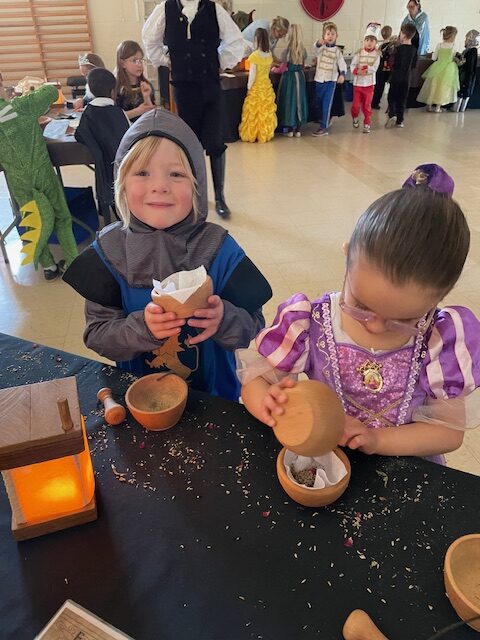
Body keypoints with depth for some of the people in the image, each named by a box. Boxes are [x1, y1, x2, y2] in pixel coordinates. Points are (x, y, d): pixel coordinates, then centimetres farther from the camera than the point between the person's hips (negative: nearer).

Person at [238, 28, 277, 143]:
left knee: (254, 112, 5)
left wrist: (249, 88, -6)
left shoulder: (254, 56, -16)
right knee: (266, 112, 11)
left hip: (256, 87, -5)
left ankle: (250, 135, 13)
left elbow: (252, 75, -16)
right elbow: (268, 71, 8)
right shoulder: (269, 55, 1)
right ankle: (265, 135, 18)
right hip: (267, 86, 5)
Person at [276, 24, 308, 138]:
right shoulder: (303, 50, 1)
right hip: (300, 77, 5)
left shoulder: (288, 50, -14)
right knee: (299, 99, 10)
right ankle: (298, 129, 13)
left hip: (289, 77, -4)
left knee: (289, 100, 4)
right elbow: (302, 66, 11)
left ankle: (290, 129, 7)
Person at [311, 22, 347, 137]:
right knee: (319, 102, 14)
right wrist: (319, 42, -48)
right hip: (319, 79, 2)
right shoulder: (321, 47, 0)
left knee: (327, 104, -9)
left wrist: (342, 74, -24)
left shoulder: (337, 50, 2)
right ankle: (323, 120, 37)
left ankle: (324, 127, -9)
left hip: (331, 80, -2)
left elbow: (342, 63, -4)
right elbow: (316, 47, -24)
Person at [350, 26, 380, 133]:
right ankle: (355, 118, 34)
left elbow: (374, 68, -12)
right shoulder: (359, 53, -3)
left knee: (367, 106, 4)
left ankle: (367, 124, 16)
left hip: (369, 84, 0)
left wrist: (364, 68, -23)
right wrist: (358, 71, -30)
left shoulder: (376, 54, -3)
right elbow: (352, 66, -11)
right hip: (358, 83, 0)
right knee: (356, 104, 5)